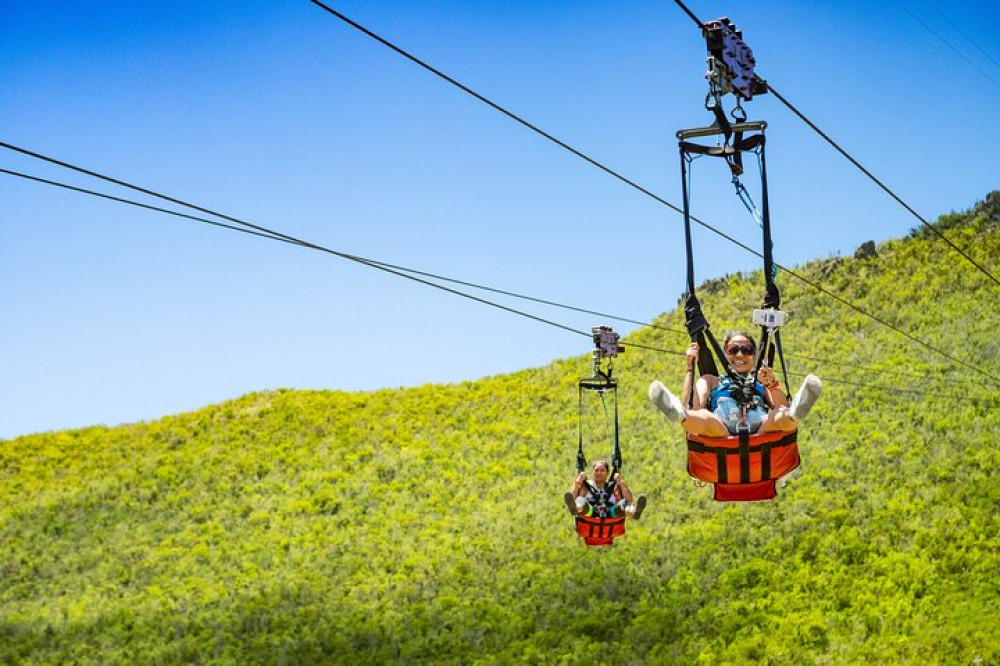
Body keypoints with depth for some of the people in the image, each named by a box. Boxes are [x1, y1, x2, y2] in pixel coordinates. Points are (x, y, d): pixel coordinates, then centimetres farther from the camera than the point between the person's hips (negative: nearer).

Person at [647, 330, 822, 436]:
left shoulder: (762, 383, 38)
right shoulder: (711, 381, 38)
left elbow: (783, 408, 17)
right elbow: (692, 407, 15)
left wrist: (772, 385, 0)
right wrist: (690, 367, 15)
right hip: (721, 433, -1)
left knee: (783, 415, -32)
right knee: (704, 418, -36)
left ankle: (796, 411, -69)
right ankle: (677, 412, -70)